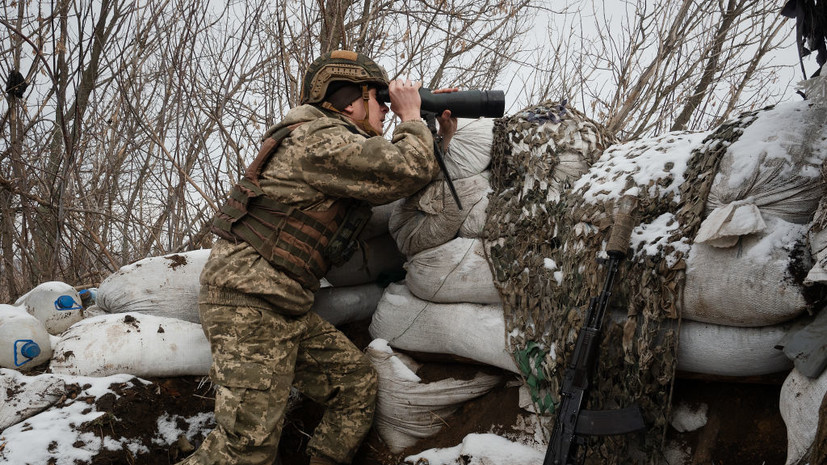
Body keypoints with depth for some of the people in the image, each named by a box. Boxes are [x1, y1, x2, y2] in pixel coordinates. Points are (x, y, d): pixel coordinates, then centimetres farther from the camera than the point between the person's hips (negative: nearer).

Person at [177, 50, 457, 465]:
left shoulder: (344, 146, 20)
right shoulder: (321, 138, -12)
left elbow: (399, 190, 25)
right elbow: (408, 171, -19)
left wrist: (440, 140, 18)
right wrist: (411, 117, -1)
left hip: (286, 308, 10)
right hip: (249, 299, -10)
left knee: (357, 383, 10)